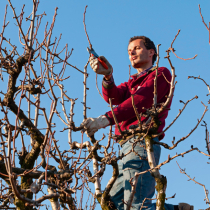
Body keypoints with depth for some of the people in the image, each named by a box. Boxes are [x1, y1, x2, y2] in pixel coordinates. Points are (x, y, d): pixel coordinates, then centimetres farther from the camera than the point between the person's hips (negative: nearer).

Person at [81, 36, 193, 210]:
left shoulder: (161, 74, 6)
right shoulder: (132, 83, 30)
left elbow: (140, 101, -12)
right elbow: (113, 97, 7)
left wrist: (105, 119, -24)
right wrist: (108, 77, -16)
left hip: (142, 144, -9)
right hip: (128, 148, 9)